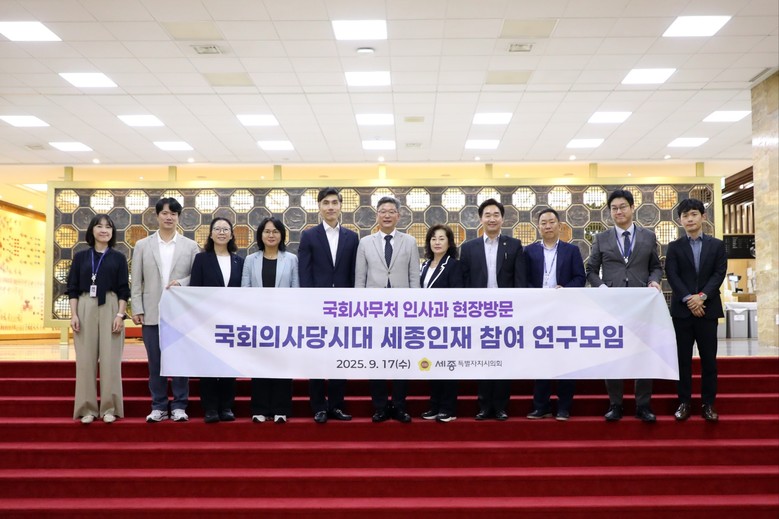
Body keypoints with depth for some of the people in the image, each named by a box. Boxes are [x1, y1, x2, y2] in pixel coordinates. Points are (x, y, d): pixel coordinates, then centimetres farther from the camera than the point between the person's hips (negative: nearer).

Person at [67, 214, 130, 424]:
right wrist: (74, 315, -2)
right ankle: (87, 408, 8)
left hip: (110, 309, -1)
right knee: (86, 359, 1)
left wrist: (120, 315, -6)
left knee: (110, 359, -2)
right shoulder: (80, 257, 9)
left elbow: (123, 290, 4)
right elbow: (73, 288, 7)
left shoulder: (118, 258, 7)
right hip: (85, 309, 1)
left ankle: (110, 408, 4)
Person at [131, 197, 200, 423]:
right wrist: (137, 309, -2)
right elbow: (136, 282, 5)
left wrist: (181, 282, -15)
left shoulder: (190, 246, 5)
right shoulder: (142, 245, 8)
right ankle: (159, 406, 15)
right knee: (155, 362, 6)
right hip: (152, 313, 1)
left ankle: (179, 406, 13)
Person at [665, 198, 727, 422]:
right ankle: (684, 402, 9)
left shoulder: (717, 245, 9)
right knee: (683, 358, 3)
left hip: (707, 308, 0)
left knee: (709, 359, 3)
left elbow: (719, 273, -1)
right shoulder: (674, 247, 7)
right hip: (682, 309, 0)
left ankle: (708, 404, 10)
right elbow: (672, 275, -3)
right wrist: (688, 299, -15)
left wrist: (702, 296, -14)